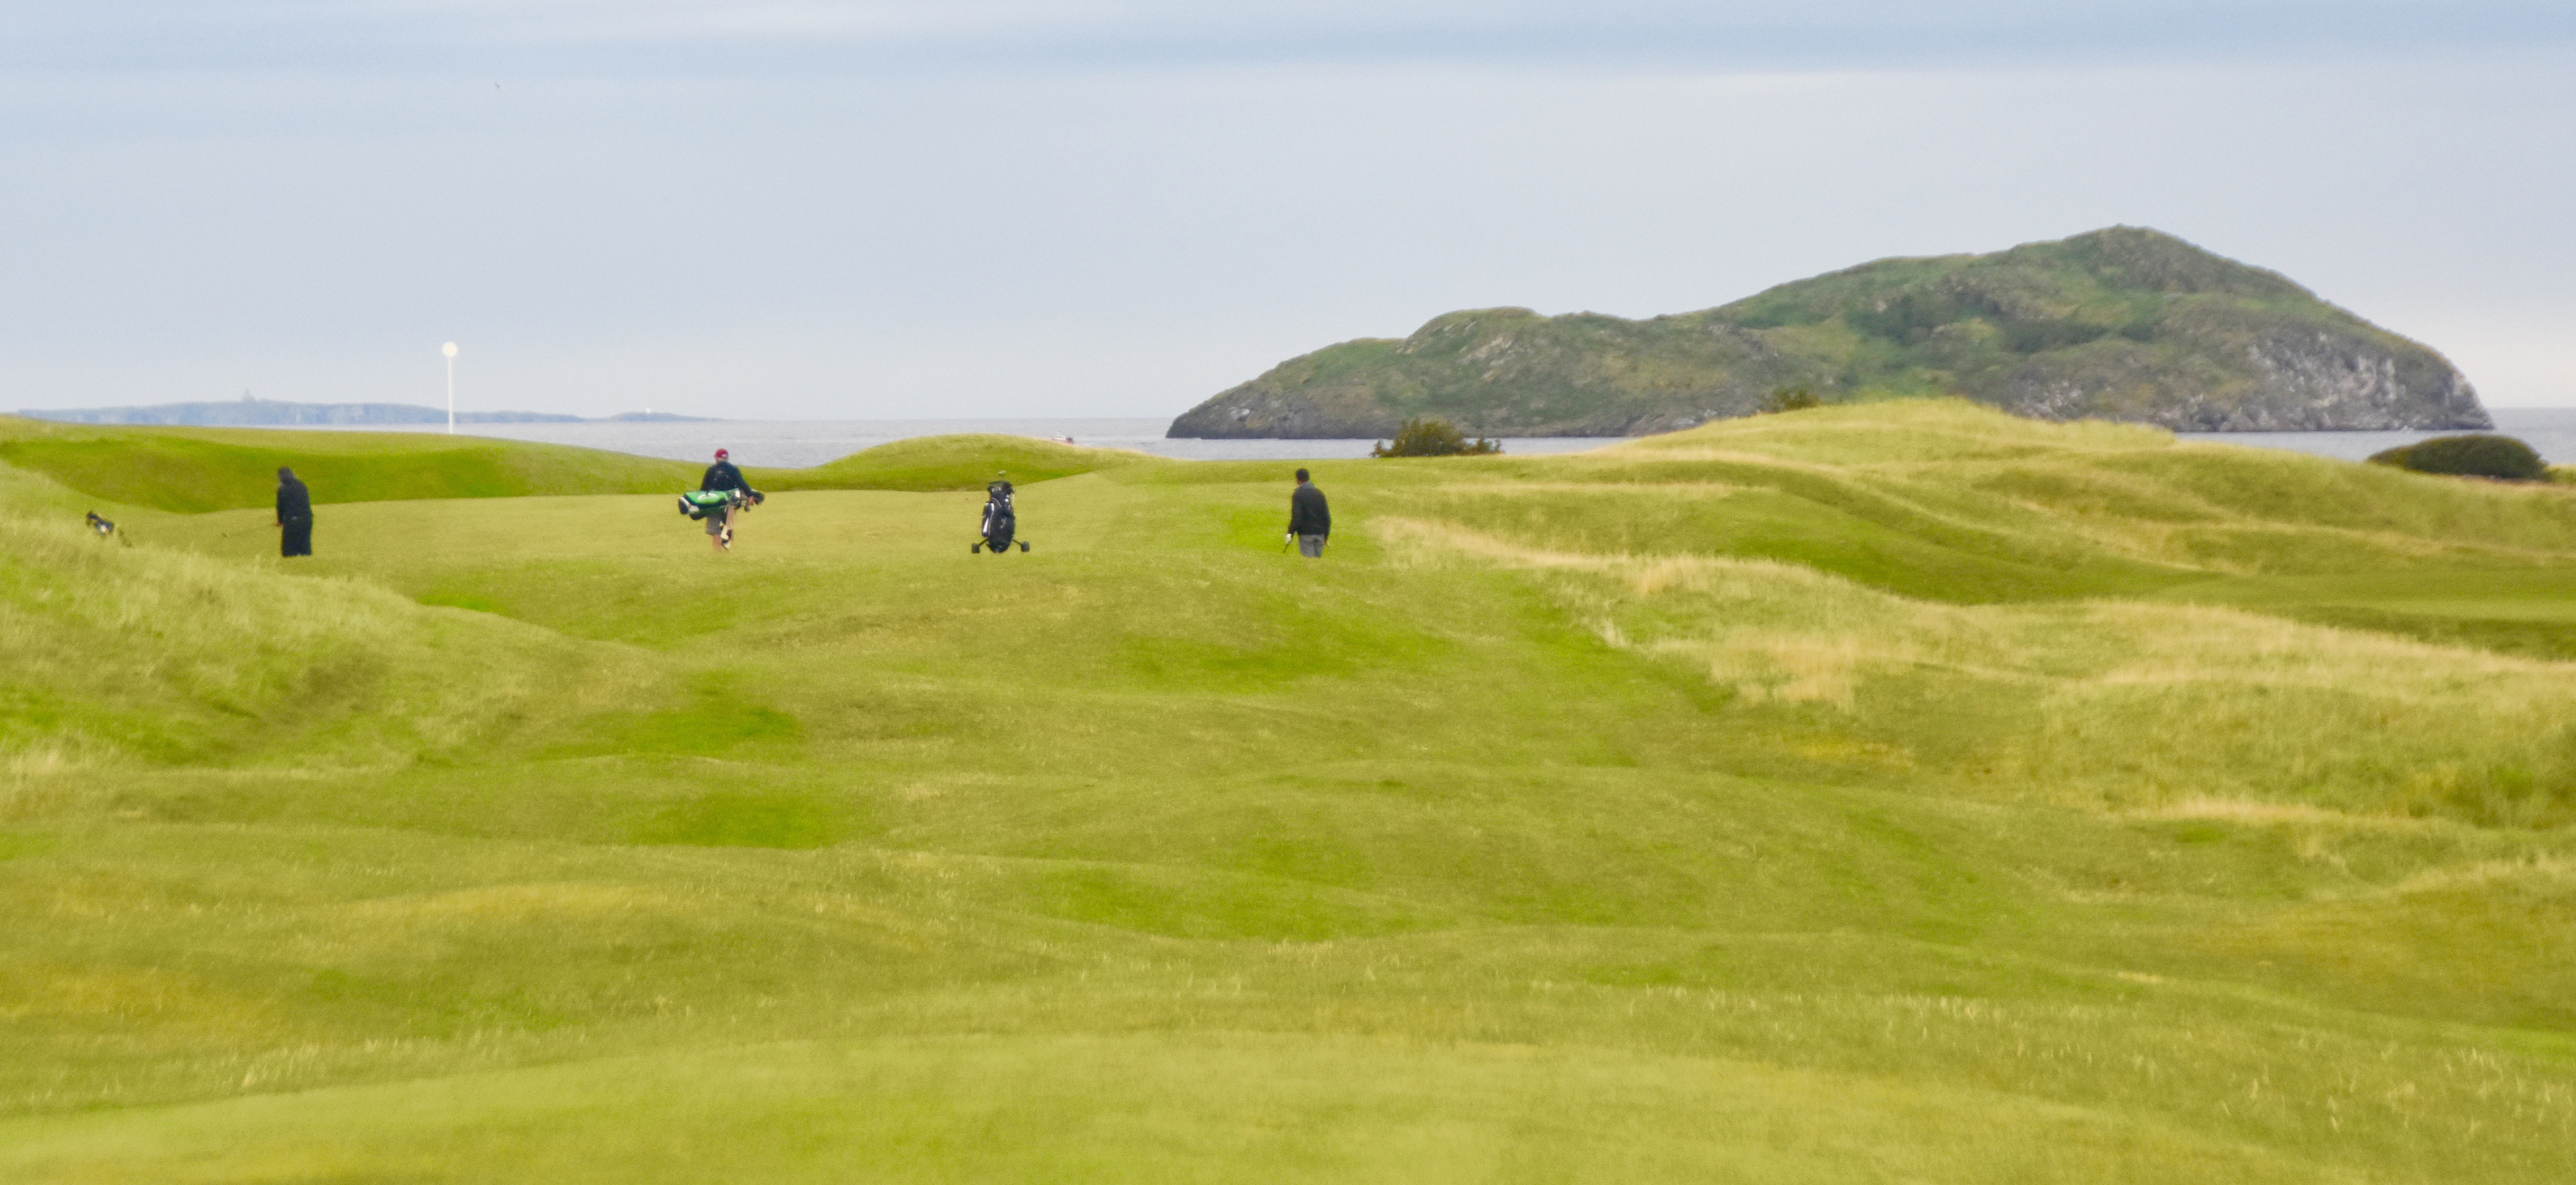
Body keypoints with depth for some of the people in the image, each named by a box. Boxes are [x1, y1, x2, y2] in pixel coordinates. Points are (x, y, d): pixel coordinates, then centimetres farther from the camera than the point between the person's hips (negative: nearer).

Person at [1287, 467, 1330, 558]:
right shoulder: (1320, 494, 10)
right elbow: (1327, 516, 10)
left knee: (1309, 560, -5)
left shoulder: (1298, 495, -7)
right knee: (1318, 558, 10)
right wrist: (1327, 535, 15)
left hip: (1306, 534, -5)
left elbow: (1296, 516, -14)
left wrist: (1290, 533, -8)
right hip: (1320, 533, 5)